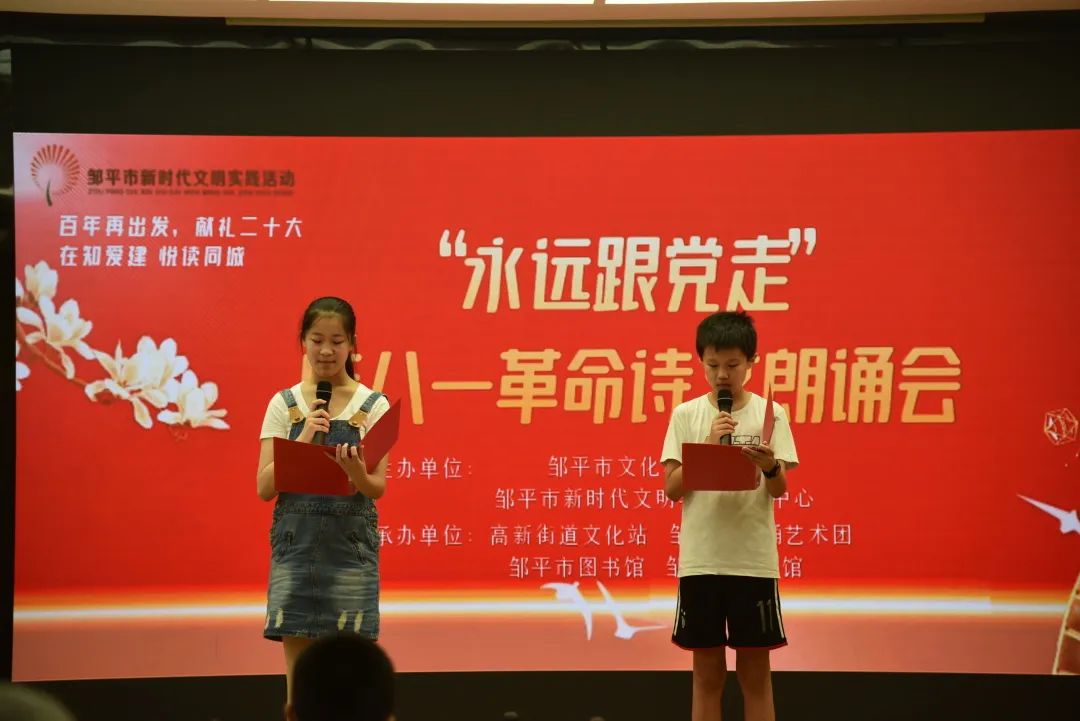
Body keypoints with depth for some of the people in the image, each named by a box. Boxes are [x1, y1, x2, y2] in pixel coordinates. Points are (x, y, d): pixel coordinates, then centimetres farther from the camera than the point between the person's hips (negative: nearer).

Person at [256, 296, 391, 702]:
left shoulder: (372, 406, 3)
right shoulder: (284, 404, 5)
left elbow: (378, 487, -3)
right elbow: (265, 487, -1)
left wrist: (358, 474, -26)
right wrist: (303, 438, -15)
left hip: (350, 543, -1)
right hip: (295, 542, 1)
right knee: (298, 666, 0)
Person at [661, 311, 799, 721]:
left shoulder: (769, 414, 2)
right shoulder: (685, 415, 4)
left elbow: (779, 490, -5)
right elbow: (672, 489, -2)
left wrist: (770, 466, -27)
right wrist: (707, 447, -15)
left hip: (753, 559, -1)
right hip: (700, 559, 1)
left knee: (754, 670, 4)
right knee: (707, 671, 6)